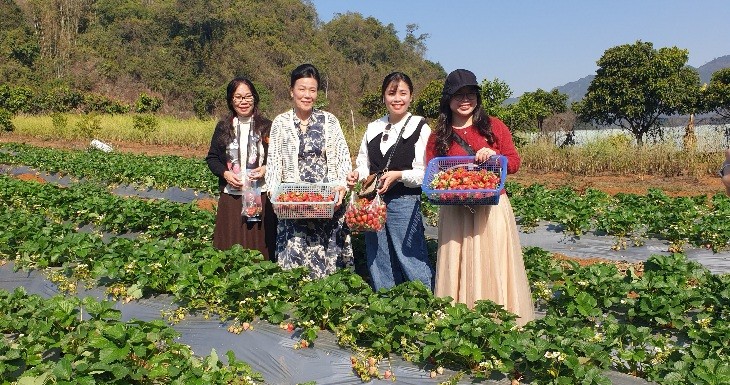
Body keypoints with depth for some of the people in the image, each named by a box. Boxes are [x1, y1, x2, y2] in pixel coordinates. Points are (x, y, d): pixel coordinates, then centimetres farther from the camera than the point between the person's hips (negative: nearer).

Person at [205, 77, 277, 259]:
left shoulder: (266, 126, 3)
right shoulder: (223, 127, 7)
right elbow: (212, 158, 11)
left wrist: (266, 169, -13)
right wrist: (225, 173, -7)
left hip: (261, 196, -1)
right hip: (231, 196, 1)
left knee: (260, 244, 2)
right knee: (230, 247, 4)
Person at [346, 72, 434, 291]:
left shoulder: (420, 128, -3)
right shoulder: (373, 128, 12)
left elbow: (426, 172, -9)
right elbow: (363, 163, 17)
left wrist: (399, 175, -23)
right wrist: (357, 175, -4)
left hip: (405, 202, -5)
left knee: (411, 260, -4)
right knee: (378, 263, 14)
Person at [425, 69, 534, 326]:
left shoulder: (494, 126, 6)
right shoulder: (438, 136, 9)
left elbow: (514, 162, 5)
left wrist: (494, 155, -15)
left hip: (492, 210, -1)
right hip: (454, 212, 1)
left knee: (493, 265, 2)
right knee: (458, 268, 3)